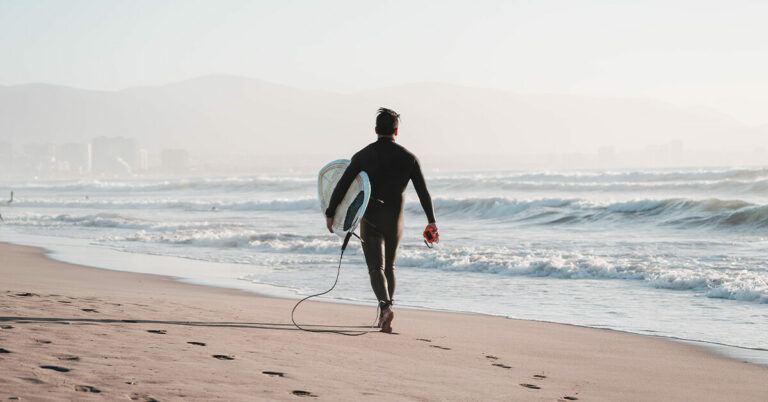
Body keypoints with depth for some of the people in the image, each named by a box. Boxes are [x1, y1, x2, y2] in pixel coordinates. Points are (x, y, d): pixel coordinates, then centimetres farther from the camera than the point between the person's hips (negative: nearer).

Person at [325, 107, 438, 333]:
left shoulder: (363, 156, -4)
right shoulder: (408, 158, -1)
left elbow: (342, 186, -5)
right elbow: (423, 192, 1)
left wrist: (330, 214, 3)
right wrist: (431, 221, 8)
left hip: (370, 220, -2)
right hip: (395, 221, 2)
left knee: (376, 268, -4)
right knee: (389, 268, 18)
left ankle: (386, 307, -30)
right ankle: (384, 317, 20)